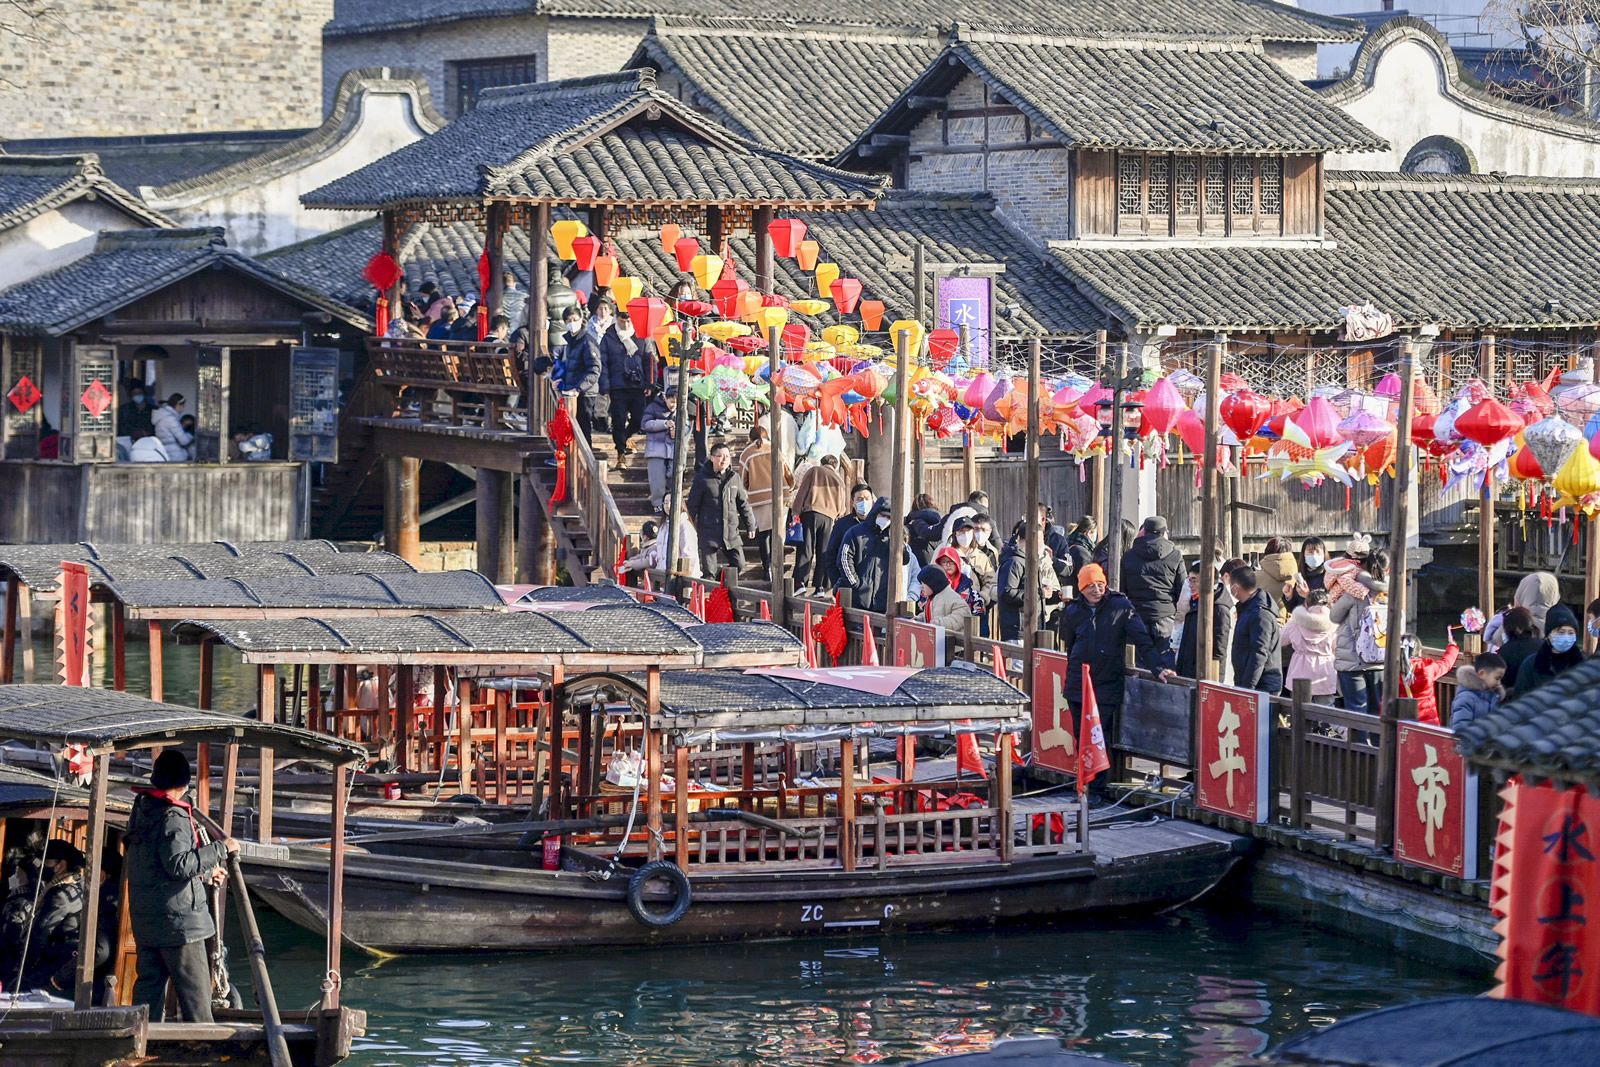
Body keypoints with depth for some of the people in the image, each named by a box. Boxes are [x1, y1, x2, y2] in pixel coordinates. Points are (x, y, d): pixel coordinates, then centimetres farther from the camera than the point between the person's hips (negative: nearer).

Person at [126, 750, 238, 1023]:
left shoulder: (141, 811, 12)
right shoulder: (173, 816, -16)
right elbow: (179, 865, -25)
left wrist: (204, 873, 28)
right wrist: (219, 849, -17)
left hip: (145, 918, 8)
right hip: (177, 918, -8)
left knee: (149, 982, 10)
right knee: (194, 989, -3)